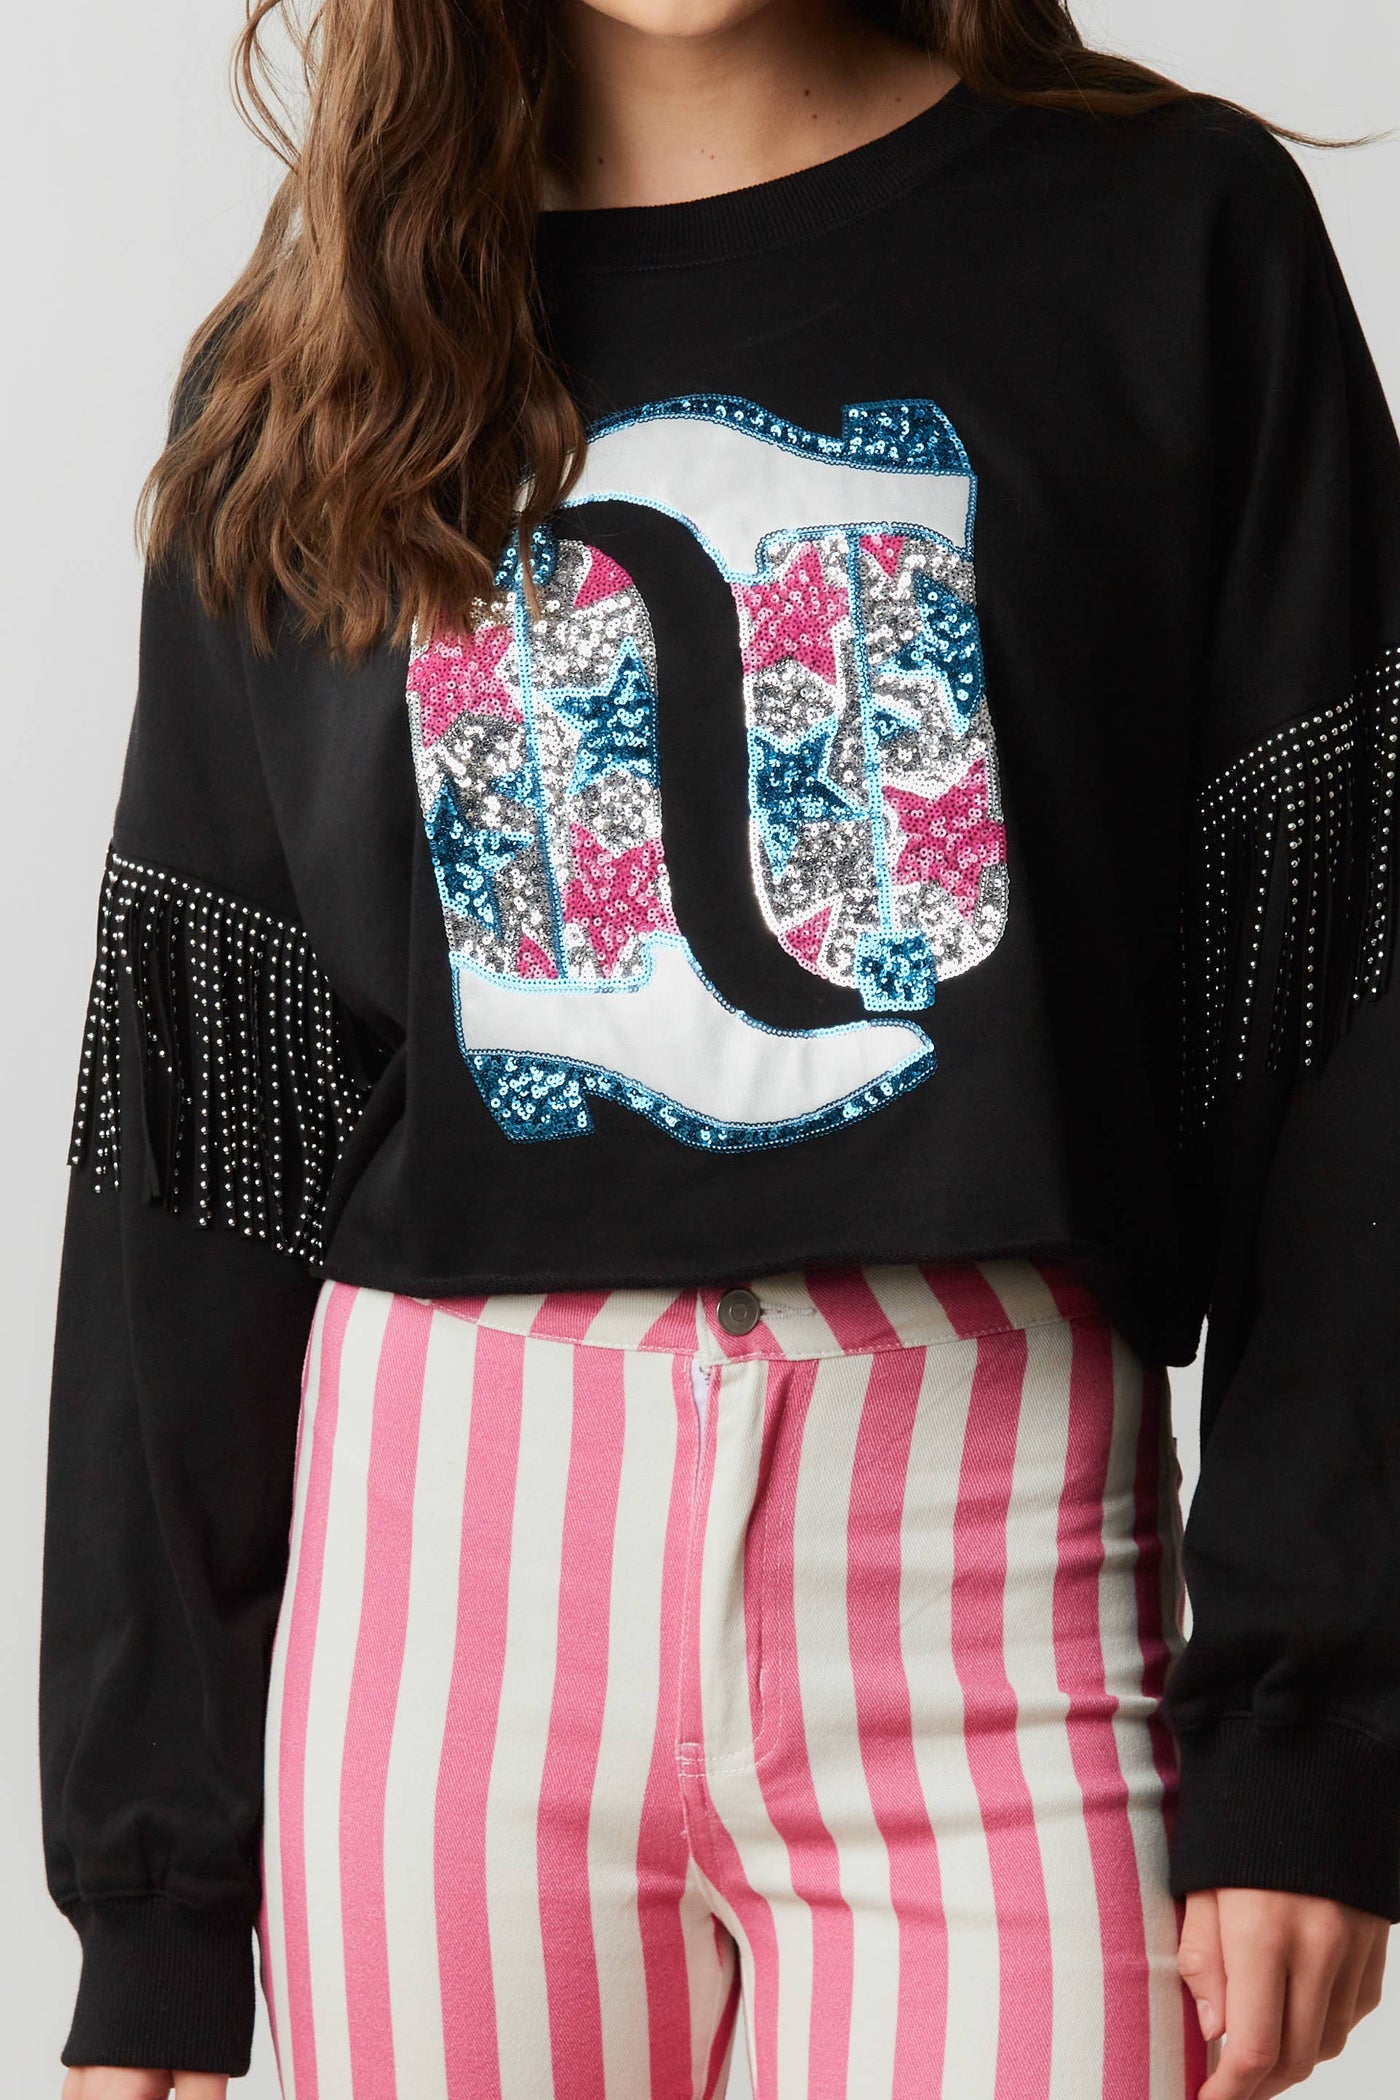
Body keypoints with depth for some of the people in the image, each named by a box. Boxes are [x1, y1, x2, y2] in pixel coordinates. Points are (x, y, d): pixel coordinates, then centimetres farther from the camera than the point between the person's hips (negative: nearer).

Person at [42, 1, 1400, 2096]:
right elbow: (190, 1148, 10)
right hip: (444, 1556, 2)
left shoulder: (1171, 242, 4)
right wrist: (148, 1910, 7)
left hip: (997, 1553, -2)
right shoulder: (297, 394, 11)